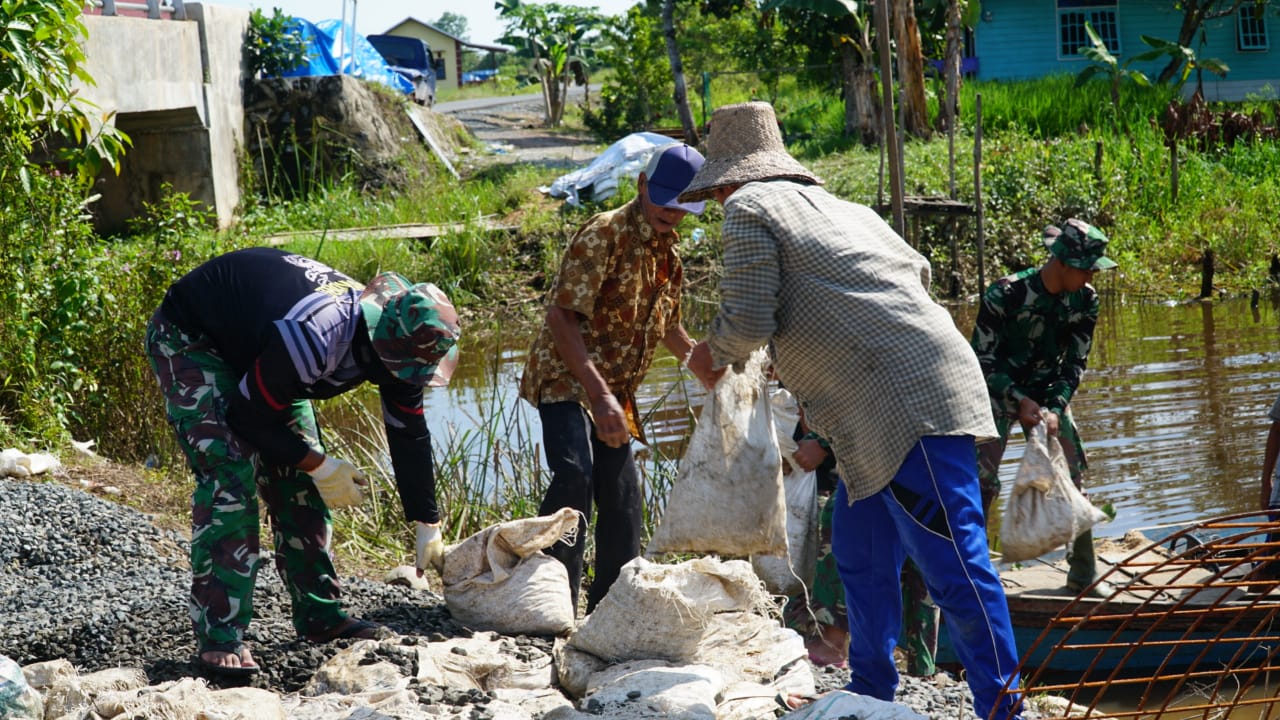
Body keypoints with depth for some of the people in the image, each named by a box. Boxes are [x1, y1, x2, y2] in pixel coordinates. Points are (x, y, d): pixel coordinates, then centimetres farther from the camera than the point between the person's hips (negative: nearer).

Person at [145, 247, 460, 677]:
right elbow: (247, 418, -28)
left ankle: (320, 615, 14)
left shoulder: (397, 341, -15)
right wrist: (320, 466, -21)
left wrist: (429, 531, 3)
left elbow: (410, 436, -2)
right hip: (189, 339, -8)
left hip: (252, 346, 8)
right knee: (230, 475, -21)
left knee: (296, 478, 4)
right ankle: (220, 639, -21)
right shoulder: (315, 337, -41)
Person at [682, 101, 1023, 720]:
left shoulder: (750, 206, 0)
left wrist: (711, 355, 14)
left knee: (951, 564, -11)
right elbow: (917, 269, 29)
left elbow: (749, 322, -7)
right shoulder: (837, 206, 24)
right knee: (859, 551, 18)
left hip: (910, 401, -10)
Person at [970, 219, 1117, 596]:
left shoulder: (1085, 300, -10)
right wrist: (1019, 402, -26)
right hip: (998, 390, -5)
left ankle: (1083, 572, 14)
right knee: (982, 479, -15)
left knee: (1073, 476, 1)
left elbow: (1075, 363, -4)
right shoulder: (1006, 293, -25)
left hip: (1047, 391, 5)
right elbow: (982, 359, -19)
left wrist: (1055, 409, -19)